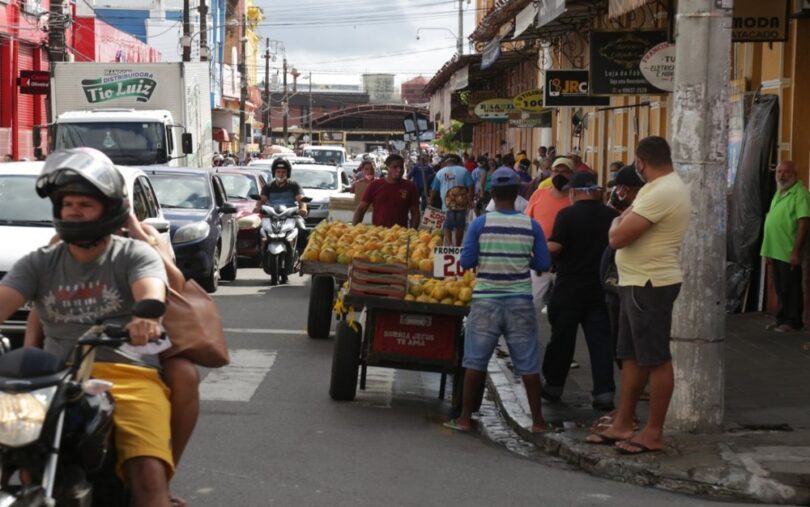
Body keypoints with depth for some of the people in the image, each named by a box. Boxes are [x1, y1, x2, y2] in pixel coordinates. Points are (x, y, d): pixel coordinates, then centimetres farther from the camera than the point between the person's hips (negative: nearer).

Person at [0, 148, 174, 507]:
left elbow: (151, 292, -14)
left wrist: (147, 318, -40)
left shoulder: (135, 256, 7)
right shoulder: (39, 264, 19)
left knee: (148, 474, -27)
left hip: (129, 375, -2)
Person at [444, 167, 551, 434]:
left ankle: (465, 418, 11)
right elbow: (543, 264, 1)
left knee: (475, 361, 8)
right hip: (520, 302, 1)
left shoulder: (480, 224, -6)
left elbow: (466, 262, -5)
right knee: (528, 364, 9)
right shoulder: (531, 226, -3)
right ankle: (537, 421, 13)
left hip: (486, 300, -1)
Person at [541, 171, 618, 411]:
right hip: (600, 288, 3)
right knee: (600, 339, 4)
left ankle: (554, 386, 21)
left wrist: (543, 250, 2)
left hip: (569, 286, -3)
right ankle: (604, 391, -1)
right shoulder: (611, 215, 0)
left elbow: (554, 247, -18)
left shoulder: (567, 215, -12)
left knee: (562, 337, 10)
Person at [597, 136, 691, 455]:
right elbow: (635, 227, 21)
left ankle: (654, 433, 3)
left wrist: (617, 222, -2)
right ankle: (623, 425, 21)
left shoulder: (661, 193, -21)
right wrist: (625, 220, 3)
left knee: (656, 360, -3)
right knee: (632, 356, 14)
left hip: (650, 285, -11)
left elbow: (617, 238, -21)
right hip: (638, 283, 11)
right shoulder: (667, 187, 14)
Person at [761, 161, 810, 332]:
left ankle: (793, 321, 7)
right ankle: (782, 318, 24)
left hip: (789, 253, -8)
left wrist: (796, 251, -22)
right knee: (780, 288, 15)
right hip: (776, 251, 8)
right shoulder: (779, 193, 16)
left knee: (791, 288, 0)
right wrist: (768, 251, 19)